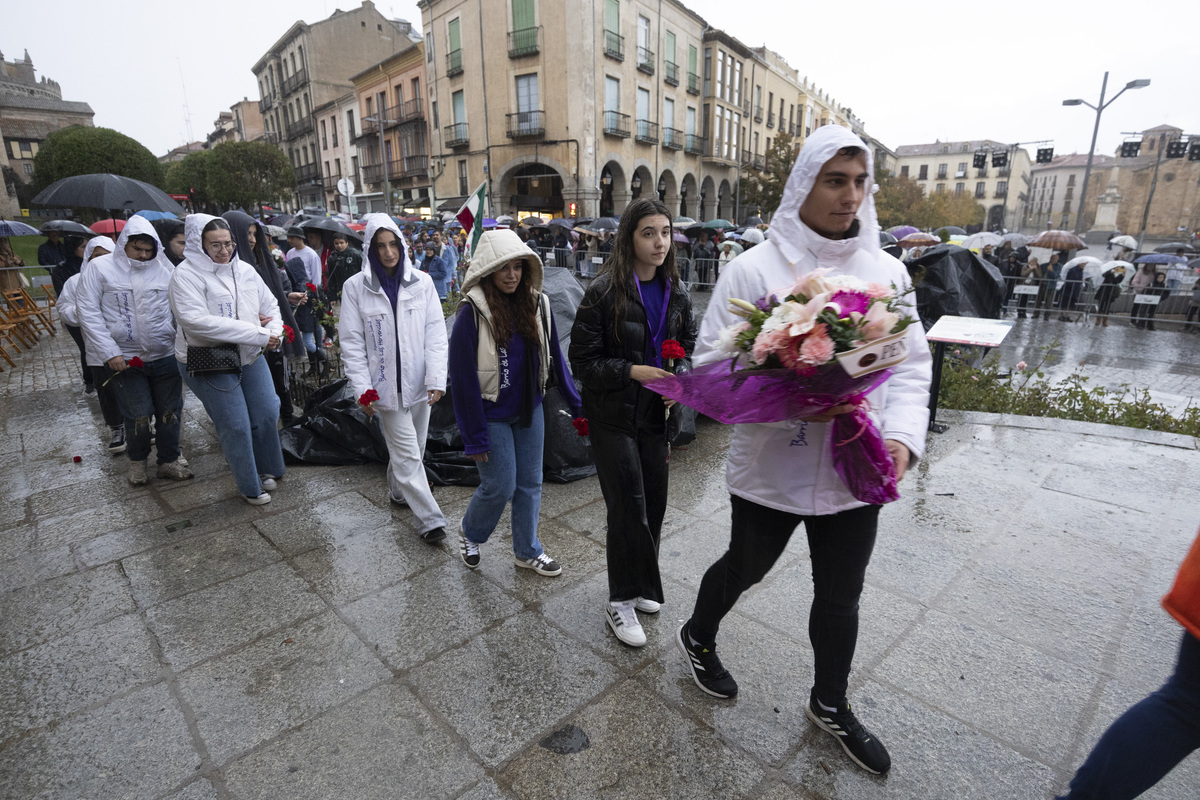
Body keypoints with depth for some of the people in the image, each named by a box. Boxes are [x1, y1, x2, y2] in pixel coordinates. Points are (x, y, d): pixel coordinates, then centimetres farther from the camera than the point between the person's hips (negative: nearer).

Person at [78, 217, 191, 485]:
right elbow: (88, 312, -4)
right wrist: (110, 352, -11)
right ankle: (137, 460, 27)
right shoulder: (100, 267, -1)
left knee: (170, 411, 8)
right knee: (139, 415, 0)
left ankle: (168, 462, 25)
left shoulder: (163, 269, 4)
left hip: (165, 355, 2)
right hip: (123, 358, -2)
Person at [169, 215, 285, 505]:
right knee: (236, 426, 1)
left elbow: (270, 304, 12)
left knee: (268, 412, 10)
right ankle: (250, 487, 19)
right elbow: (196, 320, -25)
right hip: (209, 364, -6)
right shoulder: (187, 274, -13)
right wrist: (258, 334, -27)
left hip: (251, 357, 6)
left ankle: (266, 468, 34)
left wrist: (275, 330, -11)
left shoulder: (244, 269, 6)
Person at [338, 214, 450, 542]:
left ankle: (398, 491, 43)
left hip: (419, 383, 3)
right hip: (387, 385, -2)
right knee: (408, 454, 0)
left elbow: (435, 333, -3)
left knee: (412, 449, 17)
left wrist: (437, 379, -11)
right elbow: (352, 343, -3)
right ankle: (430, 519, 8)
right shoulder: (356, 287, -4)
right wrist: (362, 388, -10)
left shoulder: (421, 282, 0)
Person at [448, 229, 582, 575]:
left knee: (530, 482, 14)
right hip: (492, 415, -5)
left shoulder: (537, 304, -2)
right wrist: (475, 438, -15)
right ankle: (469, 532, 35)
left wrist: (576, 404, 4)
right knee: (500, 486, 3)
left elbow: (554, 358, 5)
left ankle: (527, 550, 34)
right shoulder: (472, 313, -17)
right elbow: (462, 378, -16)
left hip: (530, 409, 5)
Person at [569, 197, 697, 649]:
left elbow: (690, 349, 15)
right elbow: (583, 361, -11)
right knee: (628, 507, -2)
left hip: (656, 415, 5)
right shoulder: (604, 291, -11)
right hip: (614, 416, -5)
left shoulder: (677, 294, 6)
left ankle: (639, 587, 33)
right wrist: (633, 371, -24)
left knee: (654, 505, 12)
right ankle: (622, 600, 18)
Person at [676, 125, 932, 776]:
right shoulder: (754, 269, -10)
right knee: (745, 568, 18)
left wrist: (902, 434, -10)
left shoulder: (886, 271, 4)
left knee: (841, 597, 19)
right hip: (771, 468, -4)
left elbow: (912, 363, 7)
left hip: (855, 471, 4)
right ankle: (698, 637, 51)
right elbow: (713, 361, -13)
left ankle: (829, 704, 46)